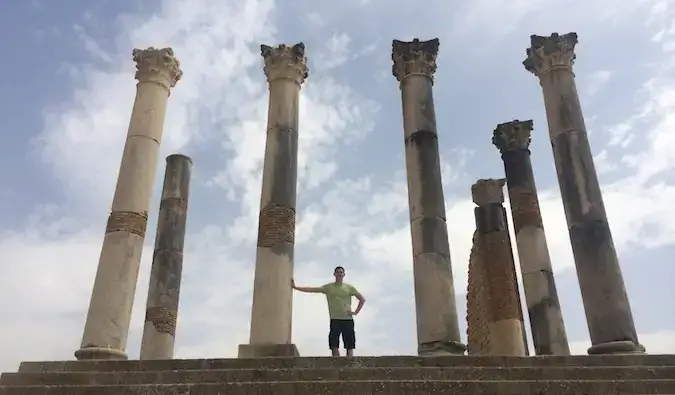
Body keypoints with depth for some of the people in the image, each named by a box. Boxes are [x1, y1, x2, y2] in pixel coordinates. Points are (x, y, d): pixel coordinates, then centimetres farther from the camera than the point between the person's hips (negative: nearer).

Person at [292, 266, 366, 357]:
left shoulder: (349, 287, 5)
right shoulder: (328, 287, 6)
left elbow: (362, 299, 10)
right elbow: (312, 289, 0)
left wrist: (356, 312, 0)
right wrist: (295, 287, -6)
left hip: (348, 320, 0)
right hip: (335, 320, 0)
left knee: (349, 346, 0)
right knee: (334, 346, -3)